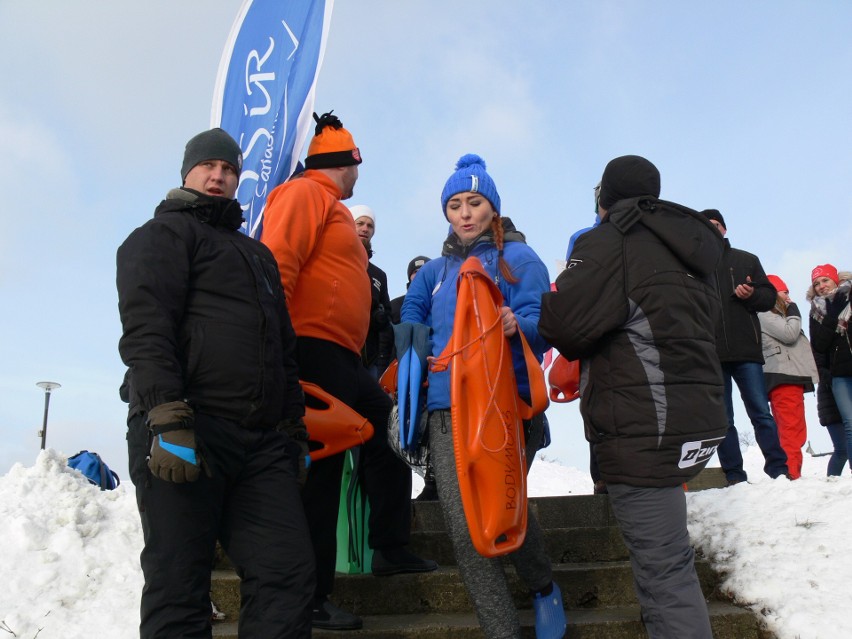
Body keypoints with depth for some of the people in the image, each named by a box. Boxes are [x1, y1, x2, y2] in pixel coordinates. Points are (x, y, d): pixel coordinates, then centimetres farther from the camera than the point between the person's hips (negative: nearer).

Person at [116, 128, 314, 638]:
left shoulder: (258, 254, 30)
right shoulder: (164, 233, 8)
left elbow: (285, 348, 30)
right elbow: (145, 328, -9)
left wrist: (295, 431, 22)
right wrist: (168, 418, -21)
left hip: (261, 443, 7)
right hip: (183, 437, -6)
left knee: (288, 576, -3)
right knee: (179, 587, -4)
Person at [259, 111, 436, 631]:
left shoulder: (333, 209, 25)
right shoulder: (305, 193, -5)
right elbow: (278, 263, -18)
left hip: (343, 360, 11)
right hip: (314, 352, -11)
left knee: (389, 428, 17)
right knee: (318, 472, -7)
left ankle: (390, 549, 28)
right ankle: (311, 596, 2)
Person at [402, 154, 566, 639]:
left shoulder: (519, 257, 5)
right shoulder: (438, 269, 19)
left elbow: (542, 323, -6)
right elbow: (412, 309, 36)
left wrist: (518, 326, -28)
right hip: (447, 408, 4)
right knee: (465, 527, -6)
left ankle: (544, 587, 22)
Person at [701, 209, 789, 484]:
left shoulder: (746, 260, 15)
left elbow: (769, 296, 13)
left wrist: (752, 294, -7)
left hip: (746, 349, 0)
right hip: (709, 354, 0)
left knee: (761, 412, -1)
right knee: (722, 419, 2)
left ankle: (778, 471, 6)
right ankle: (735, 477, 7)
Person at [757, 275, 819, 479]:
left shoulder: (777, 315, 30)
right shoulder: (764, 313, 1)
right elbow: (789, 334, -11)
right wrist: (794, 312, 3)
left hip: (790, 377, 10)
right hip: (783, 377, -10)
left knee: (792, 432, 5)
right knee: (792, 432, -18)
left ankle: (788, 475, 4)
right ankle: (791, 474, -24)